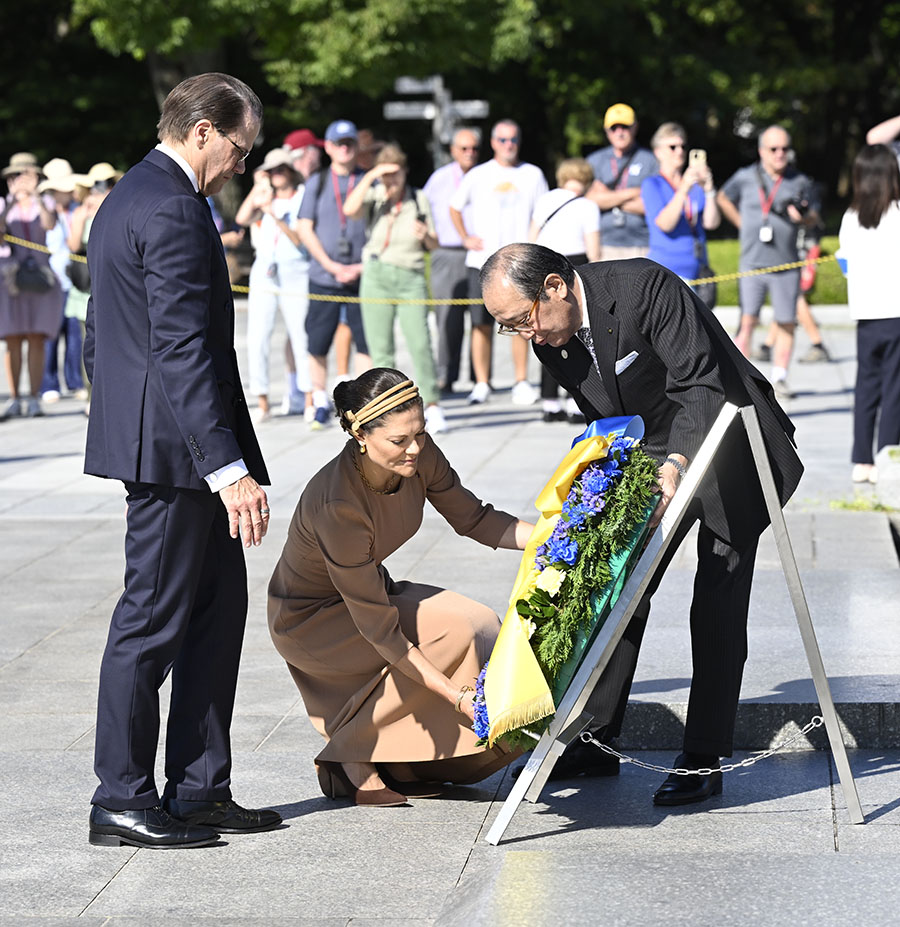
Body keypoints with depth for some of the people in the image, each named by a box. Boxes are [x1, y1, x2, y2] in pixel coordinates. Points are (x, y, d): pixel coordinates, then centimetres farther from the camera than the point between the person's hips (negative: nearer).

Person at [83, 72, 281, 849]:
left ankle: (199, 790, 17)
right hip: (173, 445, -11)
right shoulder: (173, 211, -17)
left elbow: (100, 338, 22)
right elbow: (183, 351, -24)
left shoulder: (127, 198, 16)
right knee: (154, 619, -3)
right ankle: (122, 801, 6)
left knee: (220, 603, 13)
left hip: (145, 436, 11)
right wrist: (228, 467, -26)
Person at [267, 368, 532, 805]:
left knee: (484, 626, -15)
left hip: (368, 591, 7)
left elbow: (473, 518, -1)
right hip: (309, 620, -7)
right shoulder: (337, 503, -36)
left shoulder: (417, 456, -17)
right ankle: (349, 758, -12)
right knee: (455, 633, -24)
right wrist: (458, 696, -35)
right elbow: (380, 629, -32)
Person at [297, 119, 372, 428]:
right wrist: (333, 266, -7)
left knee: (366, 342, -4)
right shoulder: (316, 183, 7)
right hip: (323, 277, 1)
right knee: (318, 343, 0)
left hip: (363, 276, -1)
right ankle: (320, 404, 11)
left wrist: (364, 266, -7)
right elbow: (305, 230, 3)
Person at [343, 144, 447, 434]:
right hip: (376, 277, 0)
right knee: (380, 348, 0)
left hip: (411, 279, 0)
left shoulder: (419, 200, 8)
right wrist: (370, 176, -18)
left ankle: (432, 407, -8)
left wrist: (425, 235, -10)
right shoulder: (374, 196, 5)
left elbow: (434, 245, 12)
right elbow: (350, 209, -18)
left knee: (420, 343, -12)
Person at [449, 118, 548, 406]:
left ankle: (521, 382, 8)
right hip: (482, 261, 0)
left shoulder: (533, 175, 8)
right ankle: (481, 383, 5)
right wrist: (466, 238, 6)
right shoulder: (478, 175, 5)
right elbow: (454, 207, 17)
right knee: (481, 323, -2)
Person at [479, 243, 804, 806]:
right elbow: (607, 425, 4)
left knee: (718, 604, -9)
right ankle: (595, 743, 9)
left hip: (726, 448, -7)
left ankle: (704, 760, -5)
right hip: (651, 459, 7)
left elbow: (700, 385, -32)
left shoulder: (645, 287, -28)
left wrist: (678, 463, -45)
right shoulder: (549, 339, -6)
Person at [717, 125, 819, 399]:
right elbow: (723, 199, 20)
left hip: (786, 265, 1)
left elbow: (813, 218, 15)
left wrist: (801, 216, -8)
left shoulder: (800, 182, 6)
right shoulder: (745, 178, 3)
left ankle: (779, 377, 15)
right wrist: (742, 224, 10)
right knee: (747, 321, -8)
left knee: (787, 324, 3)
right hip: (752, 262, -1)